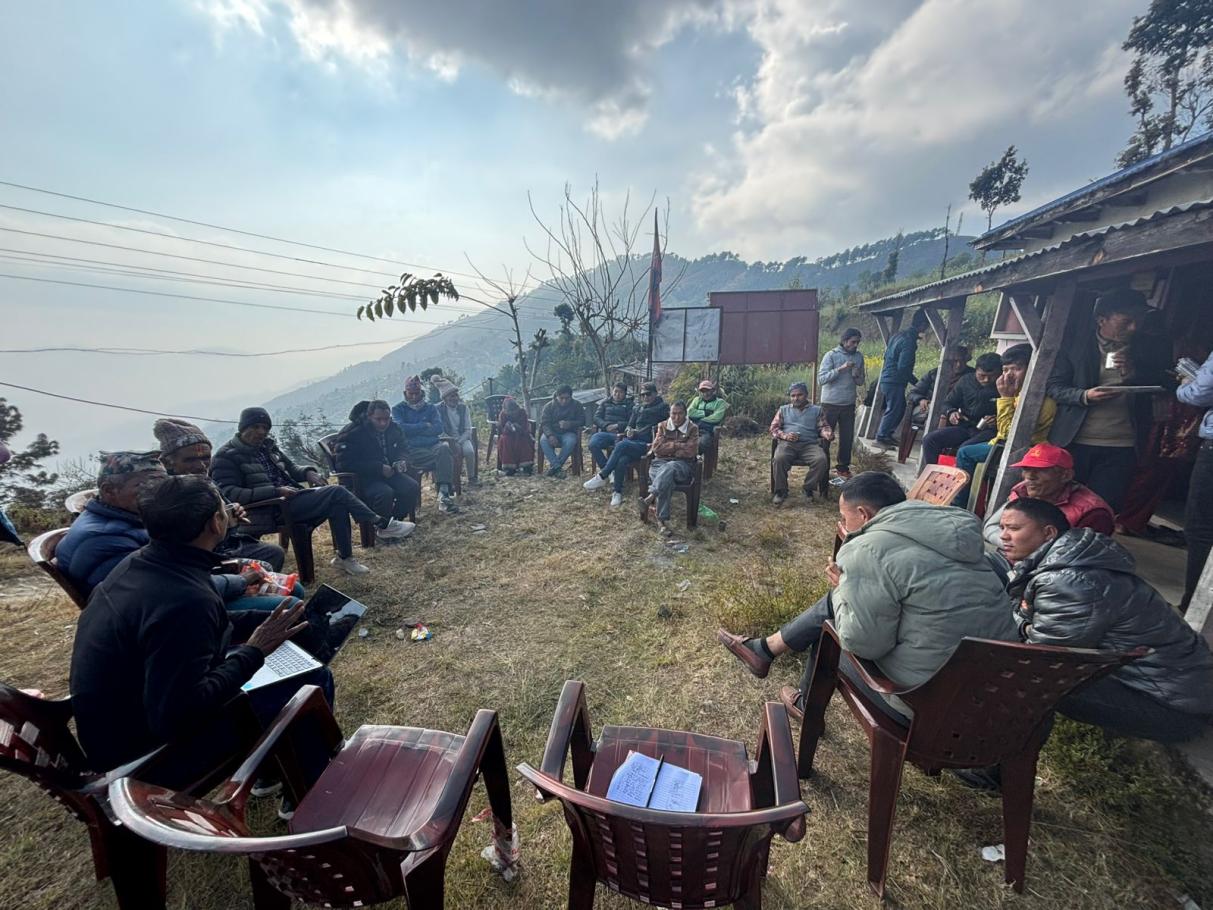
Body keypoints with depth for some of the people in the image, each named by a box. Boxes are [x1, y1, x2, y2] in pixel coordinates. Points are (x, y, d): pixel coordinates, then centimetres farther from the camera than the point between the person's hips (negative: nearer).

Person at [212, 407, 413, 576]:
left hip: (291, 498, 7)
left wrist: (308, 472, -1)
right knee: (336, 492, -22)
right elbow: (229, 494, -16)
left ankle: (345, 557, -10)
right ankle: (382, 524, -13)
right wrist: (276, 491, -24)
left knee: (337, 503, -18)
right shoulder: (226, 456, -6)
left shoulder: (267, 446, 15)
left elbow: (291, 469, 24)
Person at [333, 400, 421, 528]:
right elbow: (345, 463, -20)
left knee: (412, 487, -19)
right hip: (362, 478, -6)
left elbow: (403, 450, 18)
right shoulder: (352, 432, -15)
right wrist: (379, 468, -25)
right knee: (385, 493, -34)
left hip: (389, 472, 6)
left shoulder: (393, 429, 4)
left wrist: (402, 462, -9)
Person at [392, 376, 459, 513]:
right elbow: (400, 428, -6)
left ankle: (443, 495, -37)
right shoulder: (399, 409, 14)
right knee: (445, 457, -32)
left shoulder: (431, 408, 19)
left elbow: (438, 428, 2)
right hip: (412, 450, -3)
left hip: (432, 445, 3)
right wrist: (425, 426, -1)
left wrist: (412, 429, -3)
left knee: (444, 448, -34)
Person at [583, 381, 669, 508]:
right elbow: (630, 425, 25)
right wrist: (629, 430, 0)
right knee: (622, 460, -31)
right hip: (633, 442, 5)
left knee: (621, 445, -32)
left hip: (648, 445, -4)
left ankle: (601, 477, -25)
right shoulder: (637, 407, 22)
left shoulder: (663, 407, 5)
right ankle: (617, 492, -21)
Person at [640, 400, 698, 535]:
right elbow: (657, 447, 1)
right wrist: (678, 445, -4)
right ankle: (663, 521, -43)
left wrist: (667, 448, -1)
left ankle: (649, 499, -51)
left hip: (683, 465, -1)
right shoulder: (663, 426, 14)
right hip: (660, 462, 2)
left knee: (670, 468, -41)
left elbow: (690, 451, -7)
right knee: (667, 480, -37)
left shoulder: (692, 428, 7)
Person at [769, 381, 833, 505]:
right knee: (779, 458, -34)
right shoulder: (783, 409, 22)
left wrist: (828, 434, -12)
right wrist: (784, 435, -8)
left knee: (822, 460, -31)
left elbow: (823, 427, 13)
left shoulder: (817, 409, 22)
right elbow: (774, 428, 14)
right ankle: (781, 491, -16)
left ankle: (809, 489, -10)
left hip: (810, 444, 1)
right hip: (787, 443, 0)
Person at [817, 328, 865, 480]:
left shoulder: (859, 357, 7)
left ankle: (842, 467, 25)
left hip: (849, 405, 5)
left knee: (847, 438, 10)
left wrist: (857, 375, -9)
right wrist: (840, 368, -24)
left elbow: (861, 382, 14)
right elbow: (821, 379, -16)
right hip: (830, 404, -4)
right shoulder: (831, 355, -7)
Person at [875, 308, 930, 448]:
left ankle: (887, 435, 22)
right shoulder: (909, 341, -17)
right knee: (894, 410, -2)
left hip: (887, 378, 10)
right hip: (895, 382, -10)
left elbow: (887, 356, 20)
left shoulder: (898, 335, 11)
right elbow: (903, 367, -21)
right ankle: (881, 437, 4)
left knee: (899, 408, 17)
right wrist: (916, 382, -10)